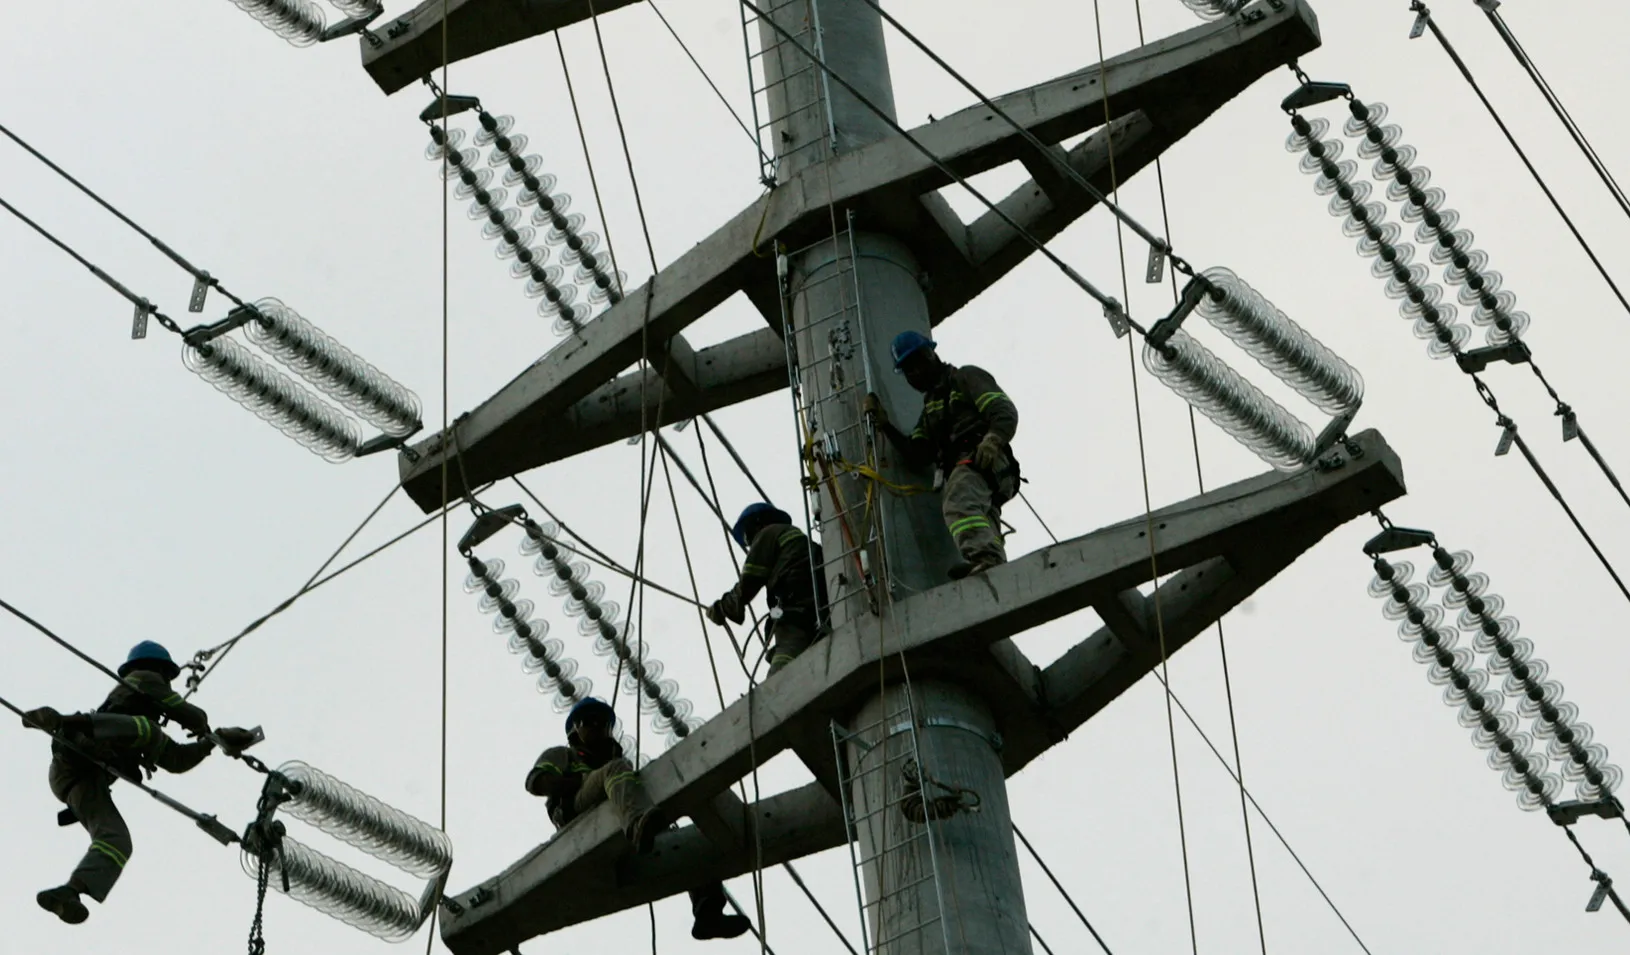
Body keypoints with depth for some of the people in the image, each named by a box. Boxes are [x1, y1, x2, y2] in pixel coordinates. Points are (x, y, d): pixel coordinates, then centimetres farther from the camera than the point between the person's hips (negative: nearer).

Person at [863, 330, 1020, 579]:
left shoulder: (966, 377, 15)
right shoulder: (930, 408, 36)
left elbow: (1006, 412, -1)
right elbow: (917, 457, 22)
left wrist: (993, 439, -22)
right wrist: (885, 425, 13)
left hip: (981, 460, -9)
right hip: (958, 469, 9)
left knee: (959, 504, -38)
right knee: (983, 527, -13)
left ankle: (986, 559, -62)